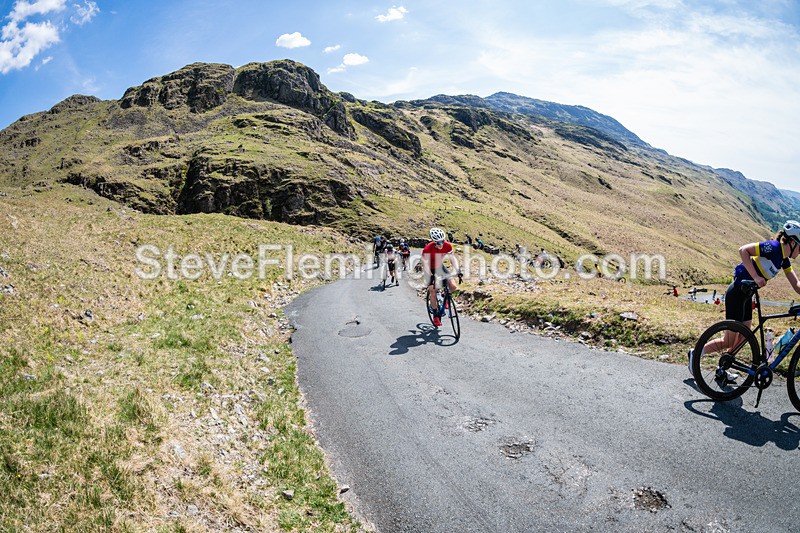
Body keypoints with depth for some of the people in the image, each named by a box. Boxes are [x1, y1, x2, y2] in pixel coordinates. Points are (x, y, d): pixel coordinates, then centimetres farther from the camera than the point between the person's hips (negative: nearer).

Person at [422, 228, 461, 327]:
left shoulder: (447, 246, -22)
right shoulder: (427, 249, -33)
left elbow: (452, 258, -15)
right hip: (430, 269, -3)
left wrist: (457, 270, -30)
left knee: (453, 286, -13)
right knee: (433, 291, -14)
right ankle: (436, 315, 2)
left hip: (440, 266, 3)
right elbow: (425, 264, -32)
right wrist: (431, 276, -46)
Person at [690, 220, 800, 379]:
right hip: (737, 293, -10)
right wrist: (755, 277, -29)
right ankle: (695, 353, 14)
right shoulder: (773, 247, -17)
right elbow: (743, 250, -26)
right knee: (729, 342, -2)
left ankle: (723, 371, 25)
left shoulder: (784, 258, 11)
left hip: (746, 294, 10)